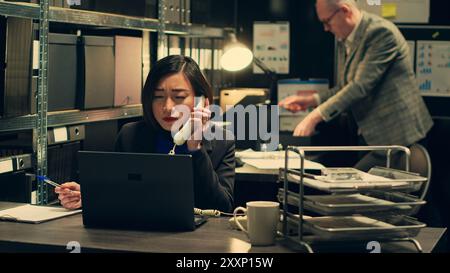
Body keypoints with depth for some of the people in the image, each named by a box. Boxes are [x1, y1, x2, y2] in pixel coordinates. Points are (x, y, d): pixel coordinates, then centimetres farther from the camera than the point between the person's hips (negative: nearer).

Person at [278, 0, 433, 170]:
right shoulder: (344, 41, 10)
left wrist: (315, 116, -25)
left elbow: (361, 86, -25)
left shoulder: (381, 32, -19)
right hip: (369, 134, 9)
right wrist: (311, 101, 1)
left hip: (392, 135, -9)